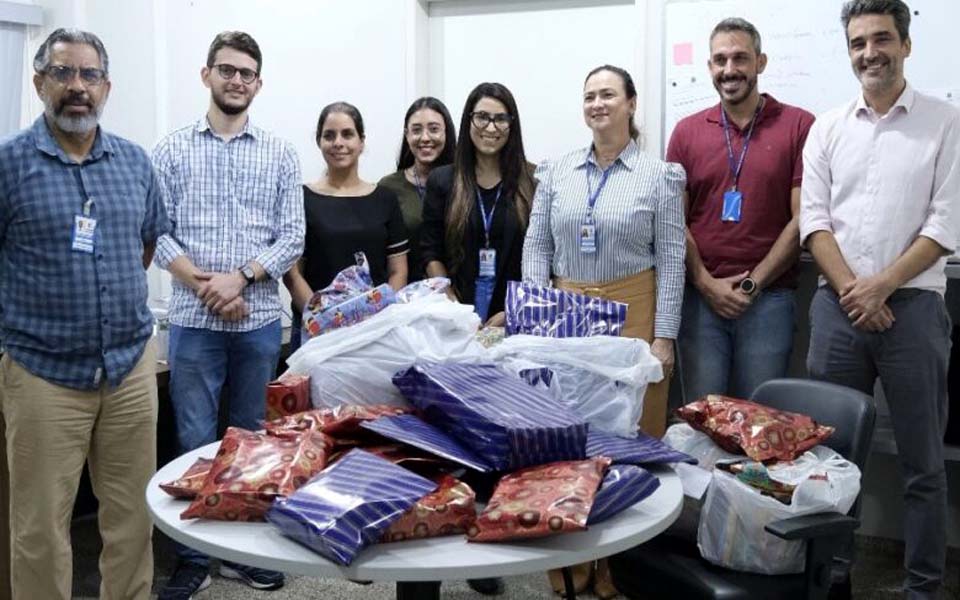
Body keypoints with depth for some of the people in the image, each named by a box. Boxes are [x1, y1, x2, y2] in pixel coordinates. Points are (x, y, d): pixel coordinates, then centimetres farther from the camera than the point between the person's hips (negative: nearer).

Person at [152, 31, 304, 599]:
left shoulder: (280, 154, 5)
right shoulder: (173, 150, 4)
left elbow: (292, 237, 1)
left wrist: (241, 277, -13)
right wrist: (202, 284, -13)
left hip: (261, 318, 1)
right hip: (194, 319, -1)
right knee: (196, 440, 4)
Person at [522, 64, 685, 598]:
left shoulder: (659, 176, 1)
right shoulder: (557, 172, 8)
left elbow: (672, 259, -2)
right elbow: (536, 247, 7)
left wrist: (664, 336, -7)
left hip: (633, 314, -2)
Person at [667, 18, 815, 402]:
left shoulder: (798, 125, 0)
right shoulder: (687, 132, 8)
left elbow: (802, 218, -4)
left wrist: (753, 284, -7)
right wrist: (707, 284, -5)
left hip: (768, 298, -2)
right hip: (700, 297, 2)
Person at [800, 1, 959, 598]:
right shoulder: (828, 128, 10)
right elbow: (814, 218, 3)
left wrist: (882, 286, -12)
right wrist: (851, 290, -9)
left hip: (912, 305, -2)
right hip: (837, 306, 3)